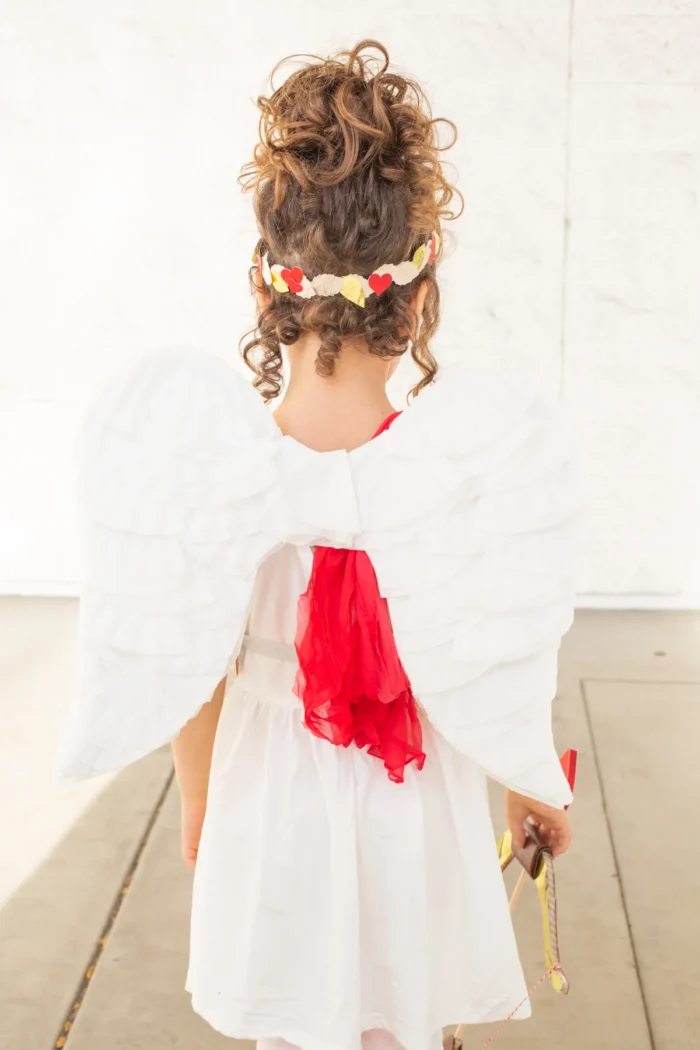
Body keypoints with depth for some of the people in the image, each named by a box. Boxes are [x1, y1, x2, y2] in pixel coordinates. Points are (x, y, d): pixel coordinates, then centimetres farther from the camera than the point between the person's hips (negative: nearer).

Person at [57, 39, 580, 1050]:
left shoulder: (195, 467, -21)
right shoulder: (478, 464, -24)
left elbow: (192, 684, -9)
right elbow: (500, 675, -12)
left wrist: (197, 809, 10)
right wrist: (535, 786, 9)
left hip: (269, 816, 1)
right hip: (414, 816, 0)